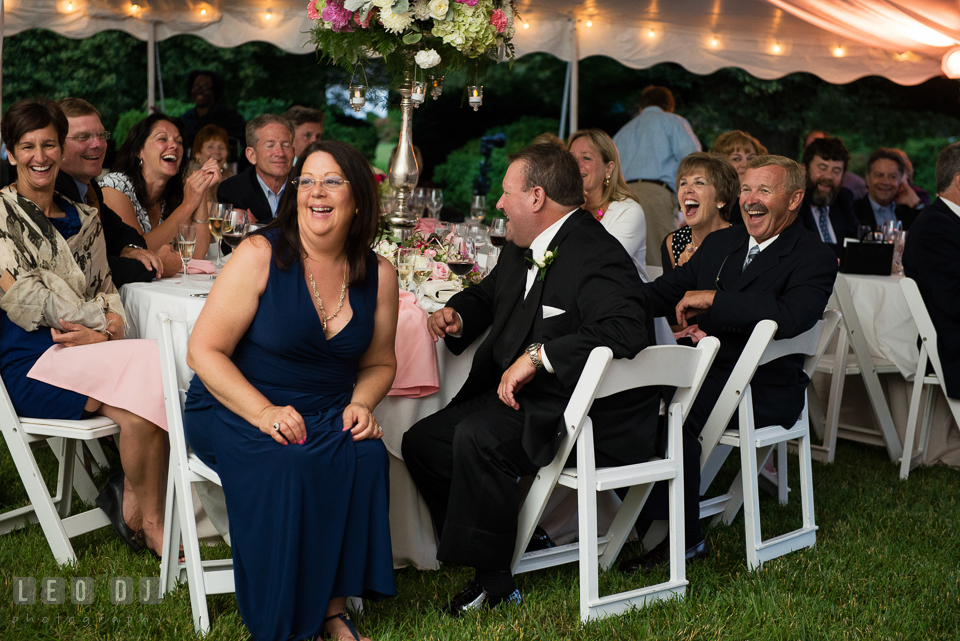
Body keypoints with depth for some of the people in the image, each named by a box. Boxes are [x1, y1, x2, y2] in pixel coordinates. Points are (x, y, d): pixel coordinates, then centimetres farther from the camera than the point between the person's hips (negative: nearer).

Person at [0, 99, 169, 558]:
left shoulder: (84, 219, 20)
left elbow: (106, 292, 15)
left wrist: (107, 329, -9)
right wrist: (98, 316, -9)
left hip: (87, 353, 5)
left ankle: (132, 498, -8)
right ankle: (149, 520, -7)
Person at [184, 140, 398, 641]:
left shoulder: (378, 275, 4)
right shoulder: (260, 255, -10)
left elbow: (379, 363, 15)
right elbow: (204, 350, -12)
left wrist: (360, 403, -8)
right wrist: (264, 413, -24)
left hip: (326, 416, 4)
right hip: (233, 409, -3)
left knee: (367, 454, -27)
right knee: (286, 466, -33)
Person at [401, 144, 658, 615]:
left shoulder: (598, 258, -19)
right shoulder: (520, 249, 12)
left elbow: (624, 332, -35)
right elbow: (487, 293, 32)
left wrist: (537, 355, -34)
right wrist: (458, 315, 8)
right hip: (520, 398, 10)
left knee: (477, 437, -31)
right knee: (421, 441, 2)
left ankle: (492, 580, -15)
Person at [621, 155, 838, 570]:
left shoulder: (814, 259, -4)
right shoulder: (719, 243, 17)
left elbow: (790, 317, -25)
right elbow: (664, 293, 18)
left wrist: (713, 299, -21)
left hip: (763, 390, -7)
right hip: (705, 370, 7)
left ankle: (683, 538, -17)